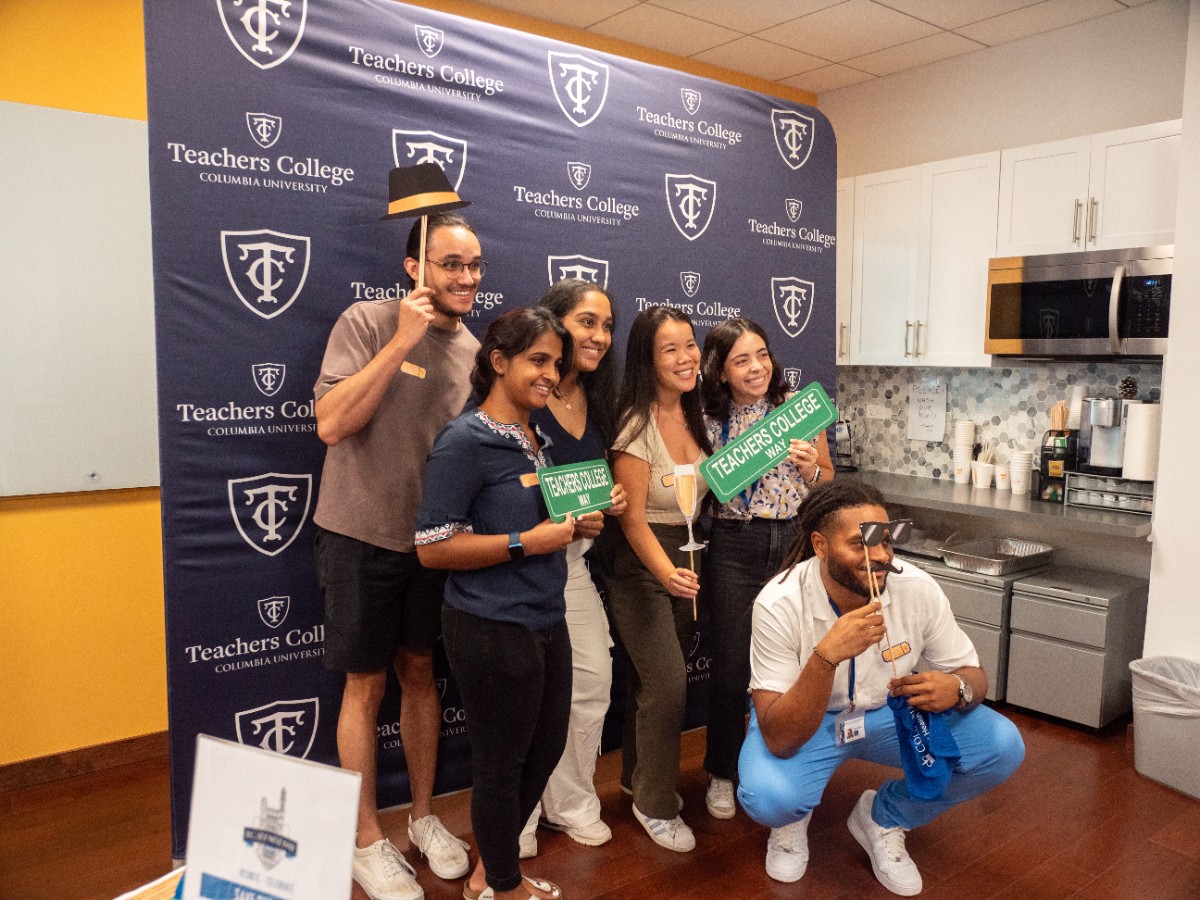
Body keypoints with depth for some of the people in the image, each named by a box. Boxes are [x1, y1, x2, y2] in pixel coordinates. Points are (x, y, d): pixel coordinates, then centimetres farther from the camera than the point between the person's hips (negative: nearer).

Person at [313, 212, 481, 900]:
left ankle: (424, 816, 34)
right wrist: (401, 343, -25)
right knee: (367, 687, 7)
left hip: (432, 539, 5)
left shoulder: (472, 350, 4)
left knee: (420, 673, 16)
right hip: (362, 536, -5)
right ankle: (368, 842, 25)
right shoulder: (368, 323, -13)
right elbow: (332, 424, -24)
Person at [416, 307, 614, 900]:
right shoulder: (464, 440, -16)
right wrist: (526, 542, -21)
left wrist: (574, 527, 3)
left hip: (545, 622, 9)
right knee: (501, 763, 10)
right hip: (492, 629, -9)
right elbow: (432, 547, -18)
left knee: (545, 748, 20)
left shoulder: (534, 439, 10)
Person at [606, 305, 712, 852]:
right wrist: (666, 573, -33)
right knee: (667, 682, -8)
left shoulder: (693, 416, 4)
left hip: (686, 558, 7)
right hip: (641, 565, -7)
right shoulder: (637, 426, -18)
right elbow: (632, 517, -20)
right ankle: (656, 805, 13)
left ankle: (638, 777, 37)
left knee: (655, 676, 16)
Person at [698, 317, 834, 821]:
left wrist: (810, 469, -11)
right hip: (733, 550, 0)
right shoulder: (708, 422, 2)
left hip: (796, 543, 1)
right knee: (731, 669, 4)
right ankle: (722, 775, 25)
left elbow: (829, 483, 9)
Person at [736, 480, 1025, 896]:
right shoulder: (779, 604, -29)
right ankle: (793, 817, 8)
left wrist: (957, 689, -32)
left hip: (890, 711, 4)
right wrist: (826, 656, -47)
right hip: (803, 722, -3)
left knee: (1002, 748, -17)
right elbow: (779, 740, -32)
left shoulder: (918, 589, -21)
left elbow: (973, 675, -6)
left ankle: (883, 817, 8)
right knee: (766, 797, -33)